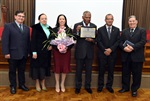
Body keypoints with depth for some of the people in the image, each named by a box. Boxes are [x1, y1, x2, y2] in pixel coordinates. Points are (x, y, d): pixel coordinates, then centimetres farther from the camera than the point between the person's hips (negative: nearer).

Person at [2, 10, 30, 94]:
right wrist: (6, 52, -13)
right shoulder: (8, 26, -2)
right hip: (13, 54, -3)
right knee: (12, 71, 10)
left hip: (24, 54, 4)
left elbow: (28, 41, 10)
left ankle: (22, 84, 28)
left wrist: (28, 52, 6)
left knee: (22, 70, 13)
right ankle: (13, 86, 24)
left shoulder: (27, 28, 11)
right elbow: (5, 40, -8)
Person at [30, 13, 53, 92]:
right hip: (38, 51, -5)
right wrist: (34, 52, -16)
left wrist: (51, 45, -3)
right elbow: (33, 40, -11)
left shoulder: (49, 28, 9)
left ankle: (43, 83, 21)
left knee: (45, 66, 9)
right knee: (37, 66, 3)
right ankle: (37, 83, 16)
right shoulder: (36, 28, -7)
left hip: (47, 51, 5)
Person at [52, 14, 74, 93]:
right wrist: (57, 48, -16)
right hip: (56, 51, -1)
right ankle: (57, 84, 18)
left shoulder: (69, 30, 4)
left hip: (66, 51, 1)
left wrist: (67, 48, -15)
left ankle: (62, 84, 20)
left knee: (65, 67, 4)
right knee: (57, 67, 2)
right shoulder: (54, 29, 4)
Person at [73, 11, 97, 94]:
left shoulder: (94, 26, 4)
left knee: (89, 70, 10)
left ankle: (87, 86, 26)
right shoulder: (77, 25, -2)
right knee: (78, 70, 8)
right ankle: (78, 86, 23)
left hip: (89, 52, 2)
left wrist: (92, 40, -18)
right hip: (80, 52, -2)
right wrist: (77, 31, -23)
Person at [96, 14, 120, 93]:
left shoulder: (117, 30, 7)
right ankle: (100, 86, 17)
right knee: (101, 70, 5)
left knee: (111, 70, 8)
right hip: (102, 53, -1)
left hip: (112, 53, 2)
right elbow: (98, 41, -3)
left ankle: (109, 86, 21)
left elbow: (118, 41, 0)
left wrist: (111, 49, -13)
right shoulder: (100, 29, 3)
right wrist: (105, 50, -13)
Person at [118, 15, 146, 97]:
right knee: (125, 73, 11)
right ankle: (125, 87, 27)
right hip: (126, 56, 3)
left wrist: (133, 48, -22)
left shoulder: (142, 31, 3)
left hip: (137, 56, -3)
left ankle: (134, 89, 21)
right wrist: (124, 48, -16)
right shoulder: (124, 31, 14)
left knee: (136, 74, 6)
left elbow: (143, 41, -10)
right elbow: (120, 42, 5)